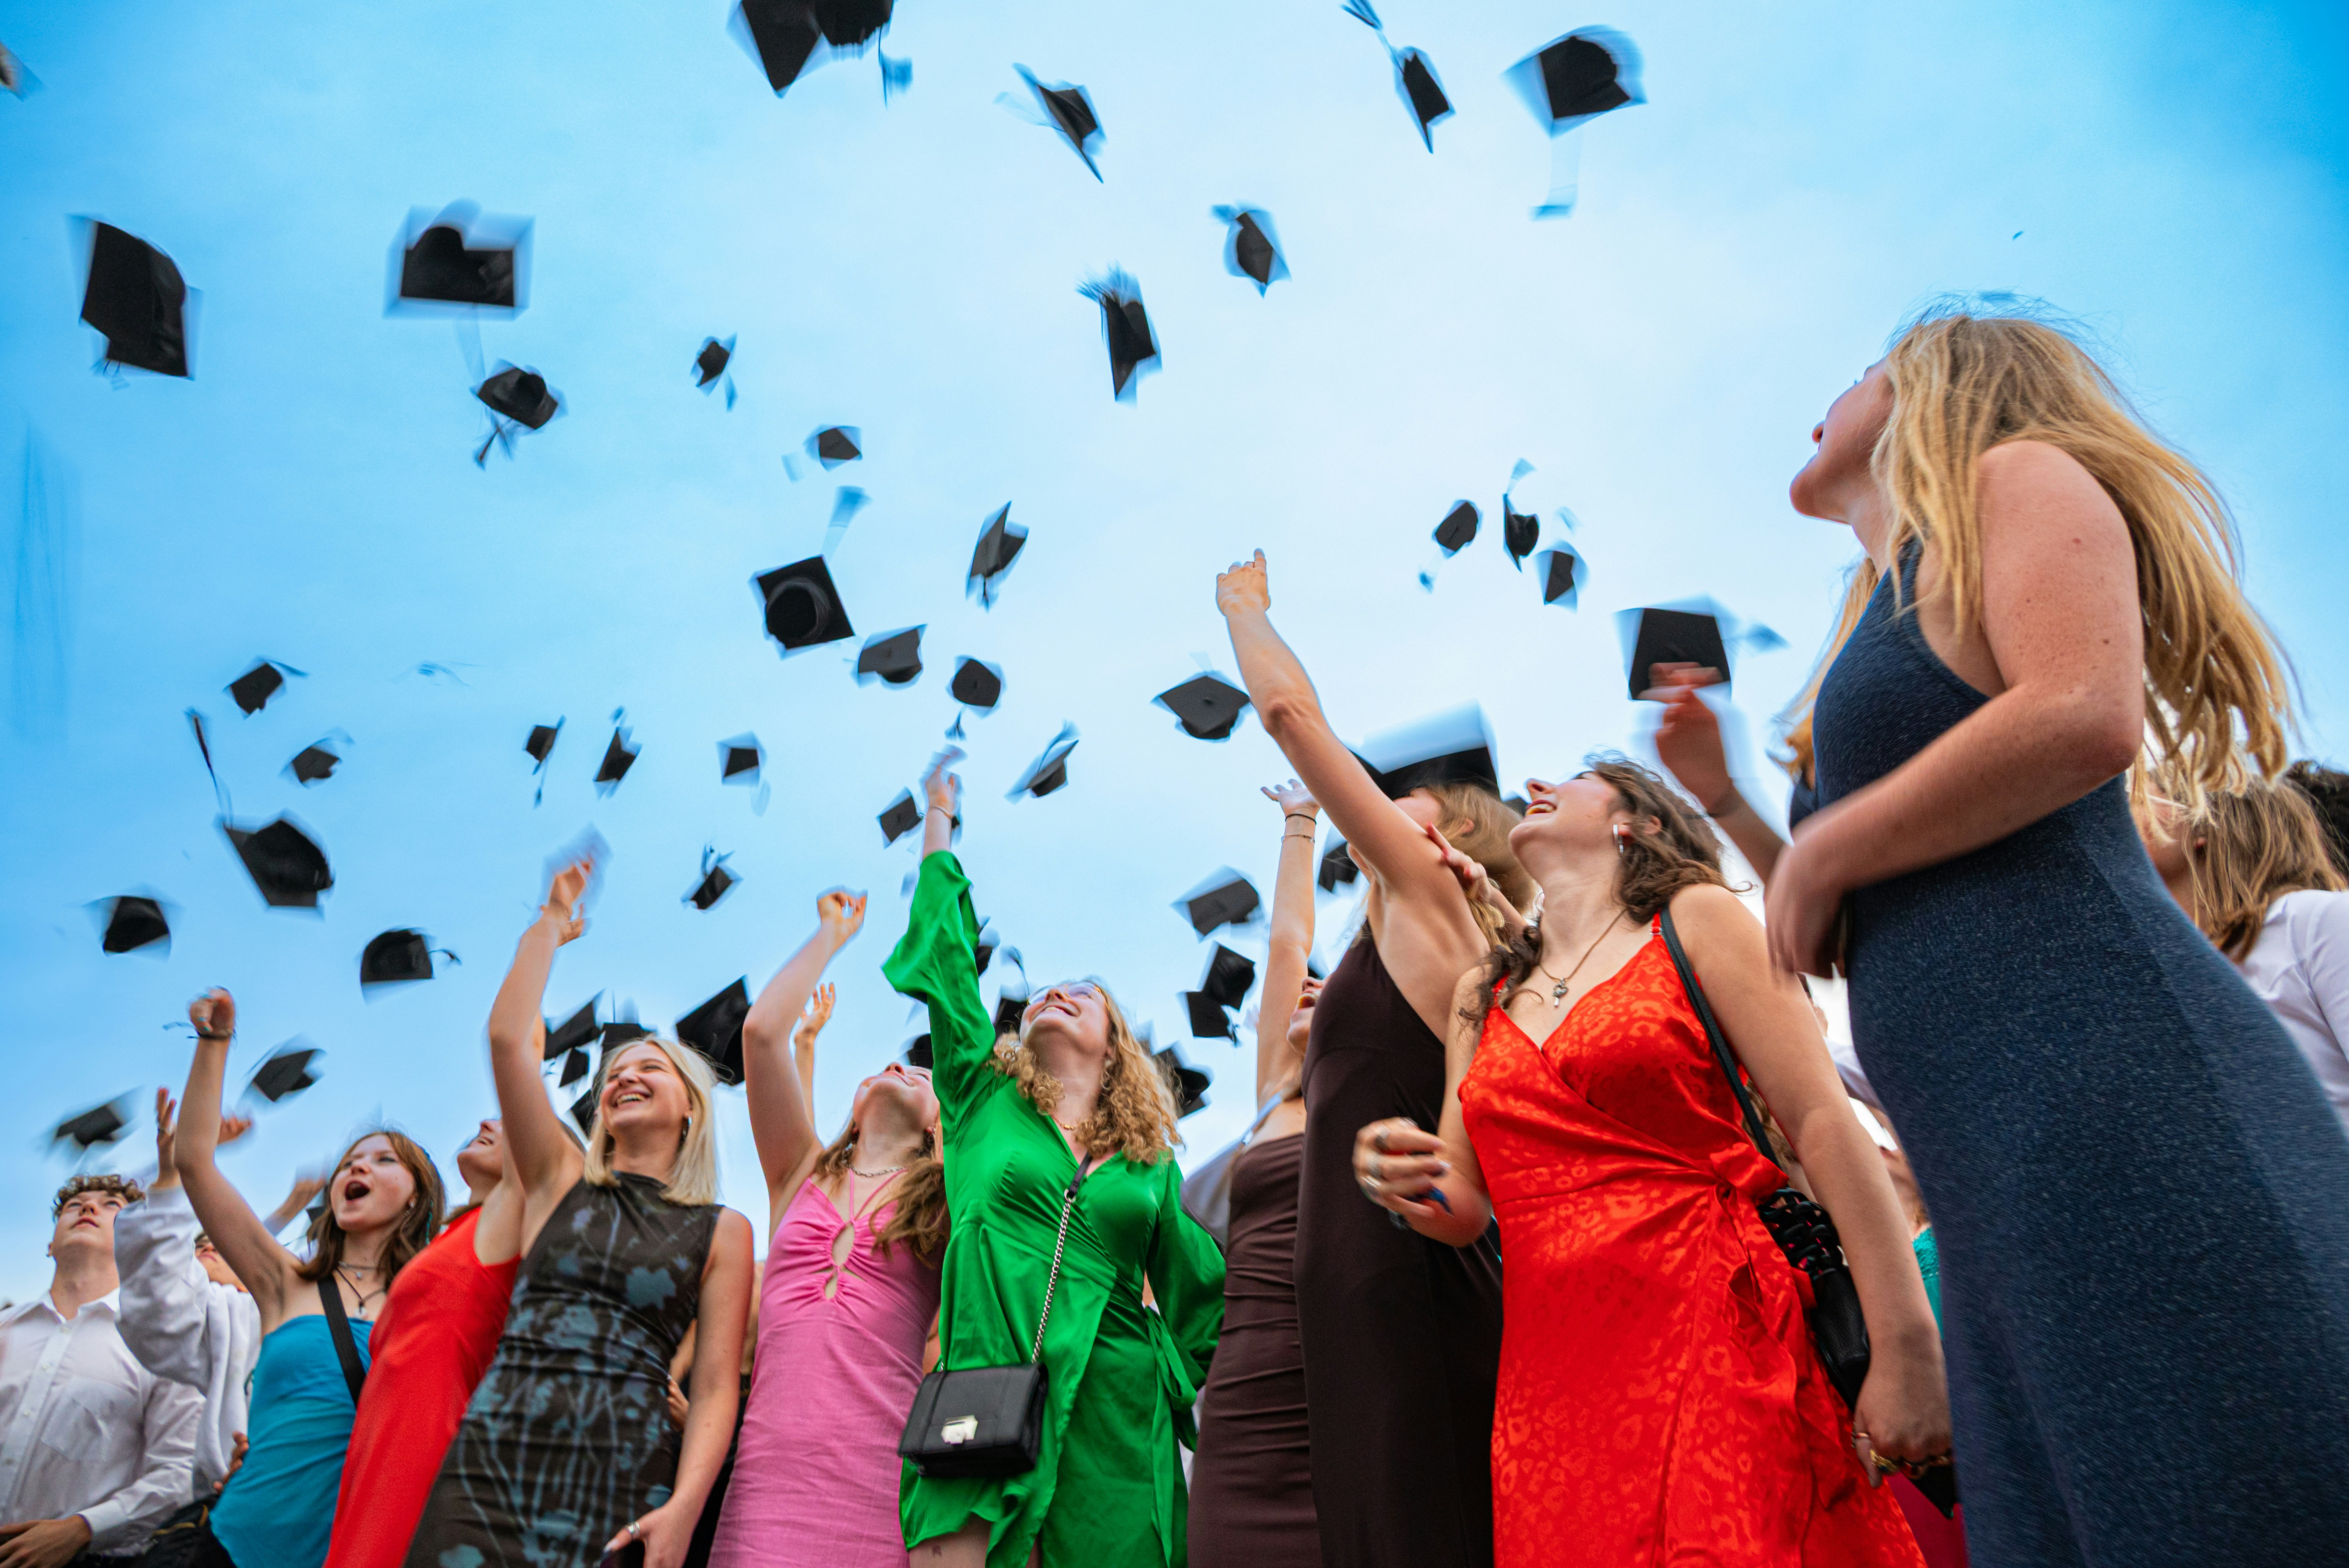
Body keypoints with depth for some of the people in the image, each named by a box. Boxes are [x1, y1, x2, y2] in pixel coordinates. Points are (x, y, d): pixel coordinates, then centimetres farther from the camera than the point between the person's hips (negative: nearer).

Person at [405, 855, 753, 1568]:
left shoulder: (722, 1231, 9)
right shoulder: (561, 1181, 14)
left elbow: (715, 1388, 1)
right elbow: (509, 1038, 5)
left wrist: (683, 1509, -14)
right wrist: (552, 924, 13)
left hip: (624, 1481, -1)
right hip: (492, 1462, 2)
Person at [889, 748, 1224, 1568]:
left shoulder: (1153, 1169, 17)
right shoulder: (984, 1101, 15)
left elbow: (1200, 1304, 23)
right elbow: (944, 952, 13)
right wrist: (940, 822, 19)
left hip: (1119, 1426, 1)